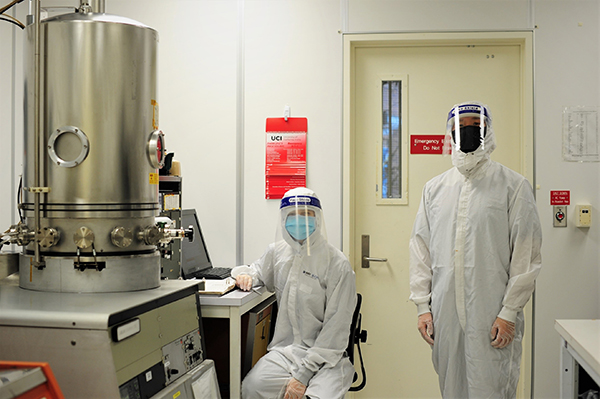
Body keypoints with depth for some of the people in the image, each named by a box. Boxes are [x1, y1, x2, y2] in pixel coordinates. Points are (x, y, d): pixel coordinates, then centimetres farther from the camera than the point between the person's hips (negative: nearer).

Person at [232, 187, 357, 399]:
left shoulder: (337, 264, -8)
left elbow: (335, 330, -10)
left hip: (325, 357, -4)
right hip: (284, 350, 4)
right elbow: (257, 270, 32)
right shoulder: (277, 252, 8)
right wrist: (245, 275, 5)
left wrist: (303, 375, -15)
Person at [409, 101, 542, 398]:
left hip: (493, 317, -4)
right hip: (444, 315, 4)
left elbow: (526, 255, -4)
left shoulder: (513, 186, -1)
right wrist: (422, 306, 5)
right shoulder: (434, 189, 11)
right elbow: (420, 250, 11)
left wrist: (509, 312, -8)